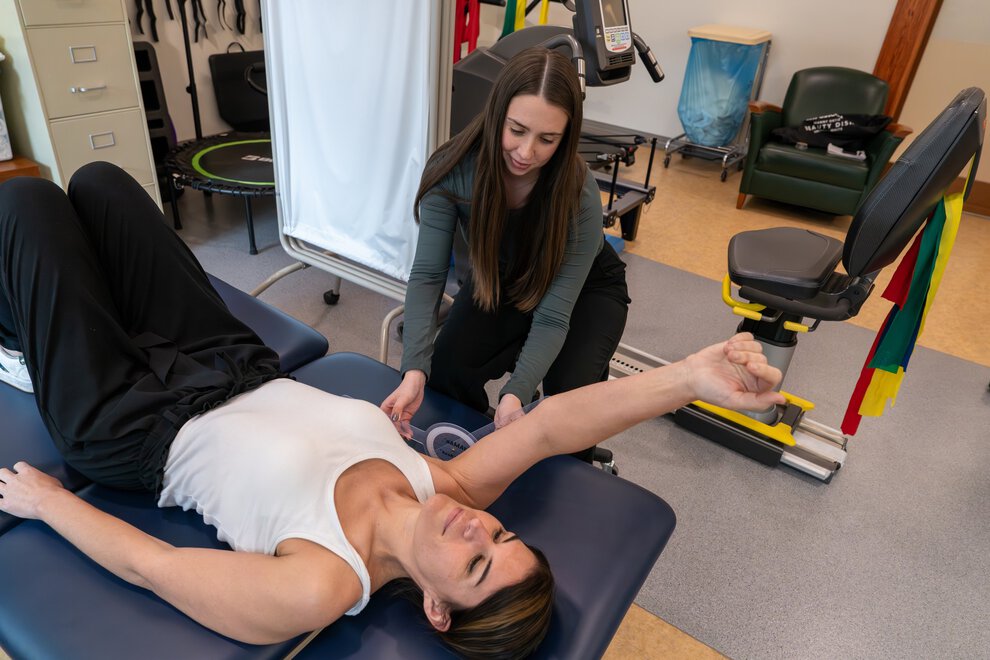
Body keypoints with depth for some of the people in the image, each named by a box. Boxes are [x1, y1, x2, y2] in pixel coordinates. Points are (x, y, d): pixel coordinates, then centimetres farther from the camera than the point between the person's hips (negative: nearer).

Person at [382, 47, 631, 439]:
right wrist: (415, 369, -43)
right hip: (499, 281, 2)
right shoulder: (452, 169, -29)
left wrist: (515, 395, -48)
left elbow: (552, 317, -33)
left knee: (571, 392, -27)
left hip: (585, 288, -1)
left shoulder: (579, 194, -34)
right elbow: (427, 275, -29)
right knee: (444, 373, -21)